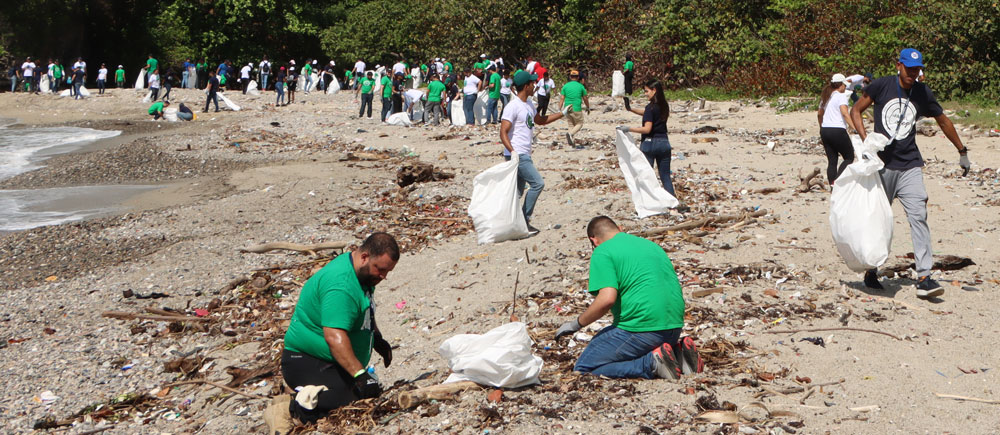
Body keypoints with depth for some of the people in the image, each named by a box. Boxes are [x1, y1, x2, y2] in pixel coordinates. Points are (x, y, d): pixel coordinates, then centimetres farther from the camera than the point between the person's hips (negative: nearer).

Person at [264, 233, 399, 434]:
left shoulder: (363, 273, 8)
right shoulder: (340, 285, -25)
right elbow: (334, 337, -35)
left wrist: (378, 339, 26)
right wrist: (359, 375, -39)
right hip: (307, 362, -11)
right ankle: (291, 410, -16)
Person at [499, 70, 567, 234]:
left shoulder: (529, 105, 15)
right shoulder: (513, 106, -14)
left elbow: (540, 120, 33)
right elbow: (503, 132, -19)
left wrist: (562, 114, 29)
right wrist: (512, 151, -31)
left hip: (524, 154, 10)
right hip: (517, 155, -10)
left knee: (517, 191, 9)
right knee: (538, 183, -12)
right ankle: (524, 220, -7)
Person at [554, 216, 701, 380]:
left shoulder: (602, 252, -4)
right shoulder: (651, 244, 20)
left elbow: (607, 299, -18)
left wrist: (576, 324, -5)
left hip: (642, 328, -8)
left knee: (583, 368, 2)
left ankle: (653, 363, -14)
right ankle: (677, 353, 6)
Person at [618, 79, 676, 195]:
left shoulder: (651, 107, -14)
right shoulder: (664, 106, 8)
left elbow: (647, 129, -20)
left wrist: (629, 129, -18)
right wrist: (631, 109, 11)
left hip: (649, 143, -6)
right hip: (664, 142, 6)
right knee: (666, 177, 9)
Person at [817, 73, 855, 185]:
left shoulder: (826, 97, 17)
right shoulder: (841, 96, -6)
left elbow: (819, 114, 28)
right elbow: (845, 113, -20)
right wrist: (854, 128, -27)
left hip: (824, 130, 7)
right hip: (837, 130, -7)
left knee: (832, 161, 9)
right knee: (849, 157, 4)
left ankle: (833, 186, 6)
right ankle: (837, 181, -10)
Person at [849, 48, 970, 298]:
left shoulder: (923, 93, 3)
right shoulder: (881, 86, -2)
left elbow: (943, 121, 17)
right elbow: (855, 111, 5)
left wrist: (962, 152, 24)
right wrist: (866, 141, -10)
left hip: (910, 166, 1)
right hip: (882, 164, -1)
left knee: (918, 217, -12)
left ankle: (924, 278, -16)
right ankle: (871, 272, 22)